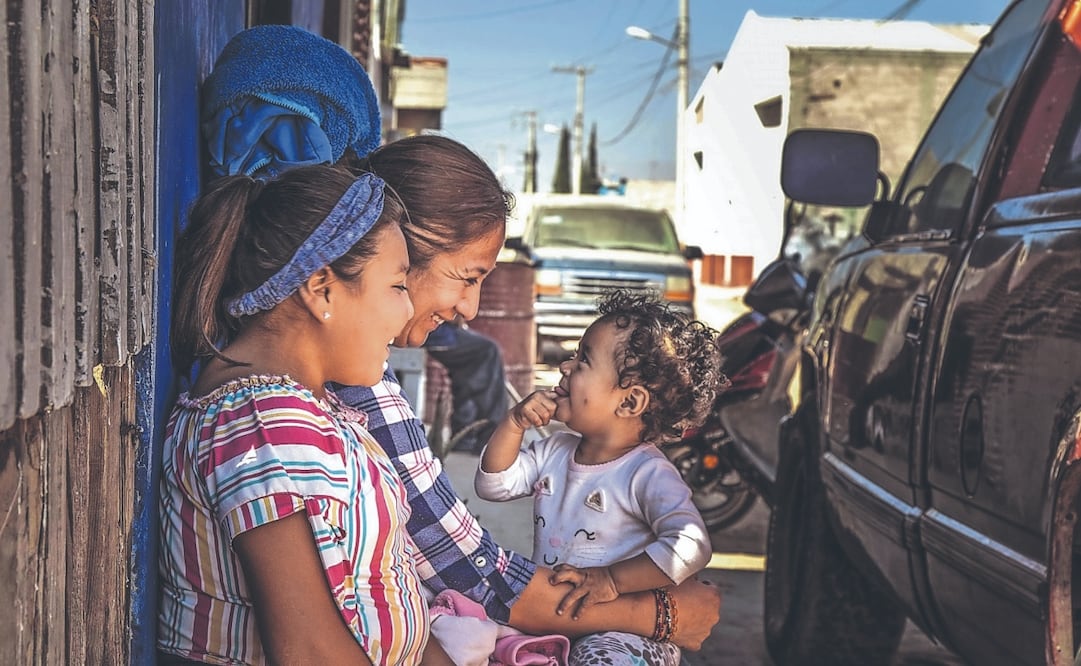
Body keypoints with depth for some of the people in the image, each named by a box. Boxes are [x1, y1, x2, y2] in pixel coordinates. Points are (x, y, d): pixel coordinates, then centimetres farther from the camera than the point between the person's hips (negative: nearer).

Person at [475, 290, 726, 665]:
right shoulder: (555, 452, 9)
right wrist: (515, 422, -1)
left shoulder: (648, 475, -16)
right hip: (547, 616, 7)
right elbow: (494, 485, 11)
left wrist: (611, 580, -30)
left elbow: (691, 546, -27)